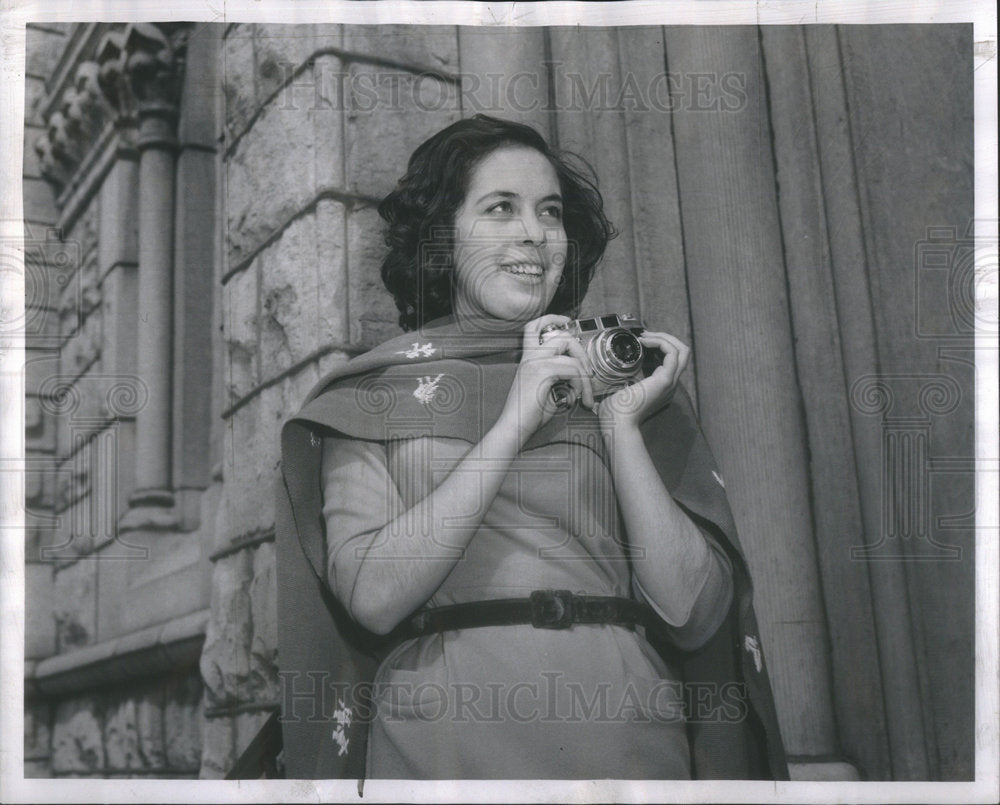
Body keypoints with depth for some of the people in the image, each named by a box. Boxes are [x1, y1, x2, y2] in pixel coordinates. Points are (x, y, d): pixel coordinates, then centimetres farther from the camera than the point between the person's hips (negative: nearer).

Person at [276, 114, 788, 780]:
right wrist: (514, 422, -10)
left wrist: (621, 425, -7)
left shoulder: (625, 376, 9)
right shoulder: (374, 393, 6)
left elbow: (693, 614, 1)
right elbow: (373, 597, -9)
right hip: (443, 743, -1)